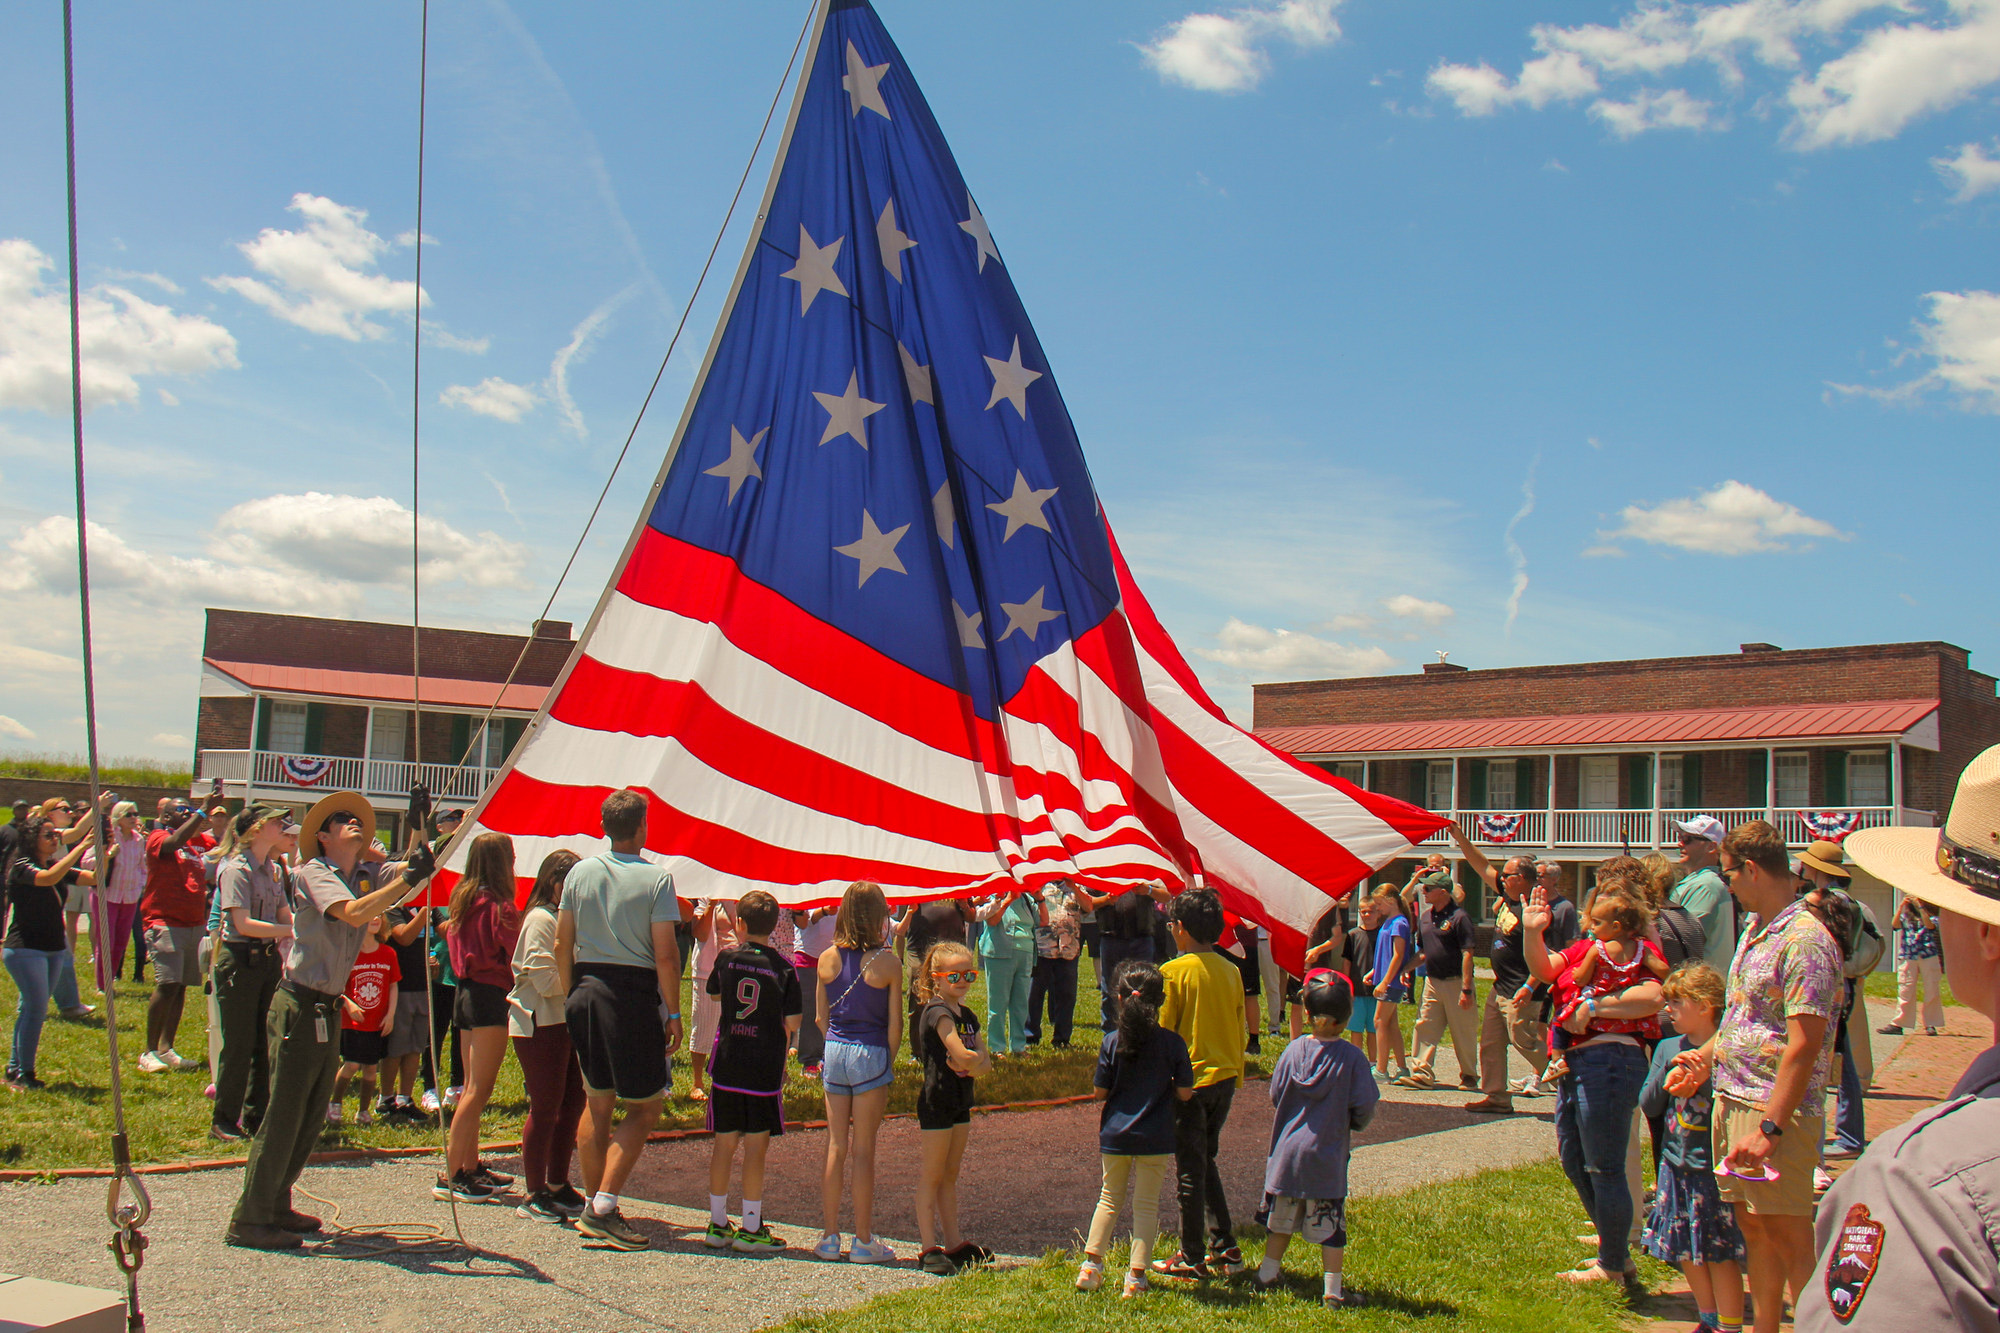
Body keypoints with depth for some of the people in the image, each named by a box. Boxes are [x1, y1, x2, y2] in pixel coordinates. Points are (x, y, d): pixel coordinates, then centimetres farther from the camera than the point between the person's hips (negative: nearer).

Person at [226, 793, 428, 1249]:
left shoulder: (365, 877, 12)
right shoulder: (313, 873, -9)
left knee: (312, 1117, 14)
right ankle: (249, 1220, 1)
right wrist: (406, 881, -27)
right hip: (299, 1006, -8)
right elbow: (353, 914, -26)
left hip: (328, 1010, 8)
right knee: (283, 1115, -6)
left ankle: (275, 1206, 25)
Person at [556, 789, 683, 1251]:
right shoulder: (656, 878, -10)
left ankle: (593, 1205, 21)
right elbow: (665, 955, -12)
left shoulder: (579, 872, 4)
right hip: (634, 995, -5)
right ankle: (605, 1206, -4)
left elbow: (562, 944, 8)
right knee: (645, 1108, 5)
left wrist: (570, 997, 18)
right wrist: (673, 1013, -4)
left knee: (597, 1102, 16)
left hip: (586, 991, 5)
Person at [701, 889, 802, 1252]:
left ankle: (717, 1223, 18)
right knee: (756, 1146, 3)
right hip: (765, 1068, -3)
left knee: (724, 1142, 11)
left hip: (727, 1064, 3)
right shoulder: (784, 967, -6)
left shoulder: (727, 957, 0)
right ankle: (751, 1228, 7)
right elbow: (792, 1023, -5)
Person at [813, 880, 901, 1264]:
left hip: (834, 1053, 4)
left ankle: (829, 1236, 18)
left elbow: (820, 1018, 7)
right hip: (871, 1055, -4)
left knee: (835, 1147, 12)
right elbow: (894, 1024, -8)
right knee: (863, 1149, 3)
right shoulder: (887, 962, -11)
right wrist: (890, 1060, 5)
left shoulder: (827, 959, 0)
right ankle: (863, 1240, 9)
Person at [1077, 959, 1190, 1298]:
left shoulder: (1112, 1042, -9)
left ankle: (1091, 1264, 18)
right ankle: (1136, 1276, 8)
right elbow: (1184, 1092, -7)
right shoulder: (1172, 1042, -10)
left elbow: (1099, 1092, -6)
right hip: (1155, 1139, -1)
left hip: (1115, 1134, 1)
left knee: (1109, 1199, 18)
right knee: (1146, 1204, 9)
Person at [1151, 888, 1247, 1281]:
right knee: (1205, 1161, 20)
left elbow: (1162, 1033, -11)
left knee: (1189, 1170, 4)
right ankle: (1225, 1247, 21)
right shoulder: (1231, 971, 4)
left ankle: (1192, 1259, 11)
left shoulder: (1173, 972, -13)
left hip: (1190, 1080, -6)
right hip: (1225, 1078, 6)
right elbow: (1241, 1031, 10)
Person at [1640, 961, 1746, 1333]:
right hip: (1677, 1165, 6)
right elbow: (1648, 1105, 4)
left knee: (1720, 1253, 0)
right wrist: (1668, 1070, -11)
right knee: (1686, 1252, 14)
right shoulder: (1668, 1049, 6)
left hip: (1715, 1167, -6)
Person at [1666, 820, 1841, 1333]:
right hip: (1733, 1099, 9)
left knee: (1790, 1239, -2)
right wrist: (1705, 1056, 19)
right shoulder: (1754, 929, 12)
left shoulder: (1804, 941, -18)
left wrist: (1770, 1126, -24)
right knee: (1754, 1229, 15)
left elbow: (1804, 1045, -23)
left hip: (1776, 1109, -9)